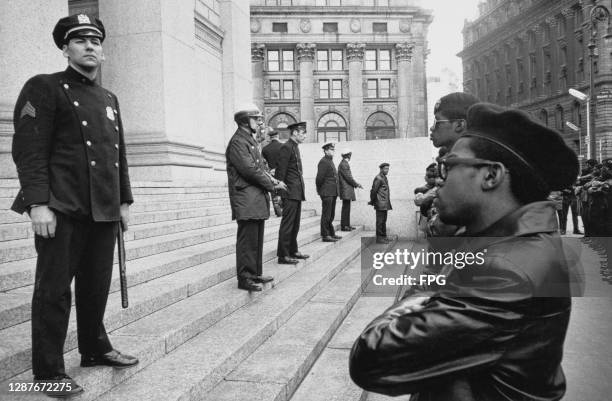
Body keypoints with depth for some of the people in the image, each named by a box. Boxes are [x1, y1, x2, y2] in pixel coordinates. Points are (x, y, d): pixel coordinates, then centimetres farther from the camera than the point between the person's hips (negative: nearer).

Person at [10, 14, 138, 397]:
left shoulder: (109, 99, 19)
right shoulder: (44, 88, -1)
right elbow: (29, 150, -10)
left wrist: (124, 201, 15)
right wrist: (38, 203, -18)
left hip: (104, 210, 6)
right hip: (63, 208, -6)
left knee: (97, 286, 13)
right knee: (55, 289, 1)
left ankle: (96, 349, 30)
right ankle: (49, 370, 11)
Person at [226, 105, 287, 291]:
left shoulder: (250, 140, 20)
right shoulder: (238, 142, -12)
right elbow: (250, 170, -18)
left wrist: (271, 179, 4)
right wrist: (272, 185, -10)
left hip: (258, 199, 10)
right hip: (246, 200, -10)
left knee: (257, 239, 14)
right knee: (247, 239, -5)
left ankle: (255, 274, 23)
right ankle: (245, 278, 2)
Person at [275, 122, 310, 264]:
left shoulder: (295, 147, 17)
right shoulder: (286, 147, -11)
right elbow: (281, 172, -16)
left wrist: (301, 192, 15)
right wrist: (280, 192, -18)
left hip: (297, 193, 10)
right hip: (290, 192, -10)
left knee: (295, 224, 15)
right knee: (287, 224, -6)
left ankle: (293, 251, 24)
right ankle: (283, 255, -1)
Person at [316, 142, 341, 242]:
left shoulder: (330, 161, 18)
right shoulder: (323, 162, -12)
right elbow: (320, 177, -16)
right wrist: (319, 190, -7)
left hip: (333, 193, 10)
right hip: (327, 192, -9)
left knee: (331, 215, 15)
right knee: (326, 214, -5)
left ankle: (331, 233, 24)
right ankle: (325, 235, 0)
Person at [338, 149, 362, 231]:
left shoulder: (344, 164, 17)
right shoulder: (343, 165, -15)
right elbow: (348, 177, -18)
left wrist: (356, 184, 15)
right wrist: (357, 184, -7)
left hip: (347, 190, 10)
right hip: (346, 190, -10)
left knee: (347, 208, 12)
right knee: (346, 207, -7)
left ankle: (347, 224, 17)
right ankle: (344, 226, -5)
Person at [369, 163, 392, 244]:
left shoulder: (384, 178, 16)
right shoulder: (378, 178, -13)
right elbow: (373, 191, -14)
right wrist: (372, 202, -5)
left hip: (385, 204, 9)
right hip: (380, 204, -9)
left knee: (384, 221, 14)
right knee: (380, 221, -4)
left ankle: (383, 236, 21)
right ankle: (379, 238, 0)